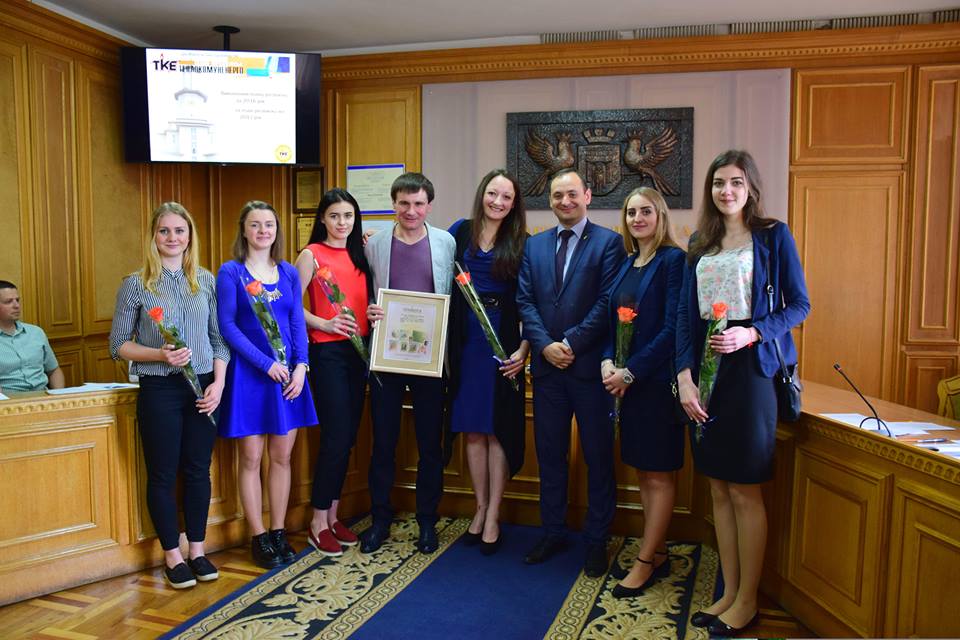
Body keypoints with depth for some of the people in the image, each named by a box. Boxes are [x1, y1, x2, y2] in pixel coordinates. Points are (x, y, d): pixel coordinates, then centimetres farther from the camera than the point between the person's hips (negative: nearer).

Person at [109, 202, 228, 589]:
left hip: (203, 387, 3)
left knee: (198, 471, 10)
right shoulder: (136, 284, -2)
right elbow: (118, 344, -1)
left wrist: (218, 383, -5)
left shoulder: (206, 280, 6)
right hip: (159, 390, -2)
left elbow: (219, 339, 7)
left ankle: (197, 550, 25)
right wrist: (160, 355, -17)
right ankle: (173, 555, 22)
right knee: (163, 474, 6)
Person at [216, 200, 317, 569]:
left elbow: (298, 324, 7)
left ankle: (278, 533, 22)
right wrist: (266, 363, -15)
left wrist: (300, 366, -7)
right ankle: (258, 538, 16)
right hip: (248, 373, -4)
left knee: (282, 456, 9)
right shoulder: (231, 272, -3)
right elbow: (227, 326, -9)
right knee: (251, 458, 3)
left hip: (288, 374, 4)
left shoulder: (289, 273, 9)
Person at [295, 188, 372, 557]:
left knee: (347, 437, 10)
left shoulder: (359, 254, 13)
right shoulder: (312, 254, -3)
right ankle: (318, 524, 9)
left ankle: (332, 515, 23)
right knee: (336, 437, -6)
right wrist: (325, 323, -18)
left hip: (358, 350, 6)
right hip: (327, 351, -6)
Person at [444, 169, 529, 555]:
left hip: (503, 342, -2)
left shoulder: (521, 243, 0)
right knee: (472, 428, 9)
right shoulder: (461, 232, 6)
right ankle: (481, 508, 24)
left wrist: (524, 349, -10)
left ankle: (493, 516, 15)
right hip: (465, 342, 3)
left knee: (499, 429, 3)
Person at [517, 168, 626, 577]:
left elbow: (607, 302, -10)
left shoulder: (608, 242, -2)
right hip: (546, 364, 4)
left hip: (590, 364, -4)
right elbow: (525, 301, 5)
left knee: (598, 456, 6)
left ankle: (596, 541, 21)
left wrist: (571, 343, -14)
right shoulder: (534, 245, 12)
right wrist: (545, 345, -9)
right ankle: (552, 534, 27)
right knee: (549, 454, 12)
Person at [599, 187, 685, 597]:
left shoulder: (673, 260, -10)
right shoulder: (626, 264, 12)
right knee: (644, 471, 14)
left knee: (659, 474, 4)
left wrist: (630, 371, -17)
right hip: (625, 380, 7)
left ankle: (645, 563, 13)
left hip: (656, 380, -7)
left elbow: (672, 328, -16)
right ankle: (657, 553, 26)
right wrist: (608, 362, -4)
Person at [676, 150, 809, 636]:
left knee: (744, 490, 1)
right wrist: (685, 376, -5)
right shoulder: (699, 244, 11)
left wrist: (751, 333, -20)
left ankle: (747, 601, 17)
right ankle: (729, 592, 22)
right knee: (719, 488, 10)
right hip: (706, 366, 5)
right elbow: (685, 312, 6)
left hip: (750, 368, -4)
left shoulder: (773, 235, 0)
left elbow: (799, 304, -3)